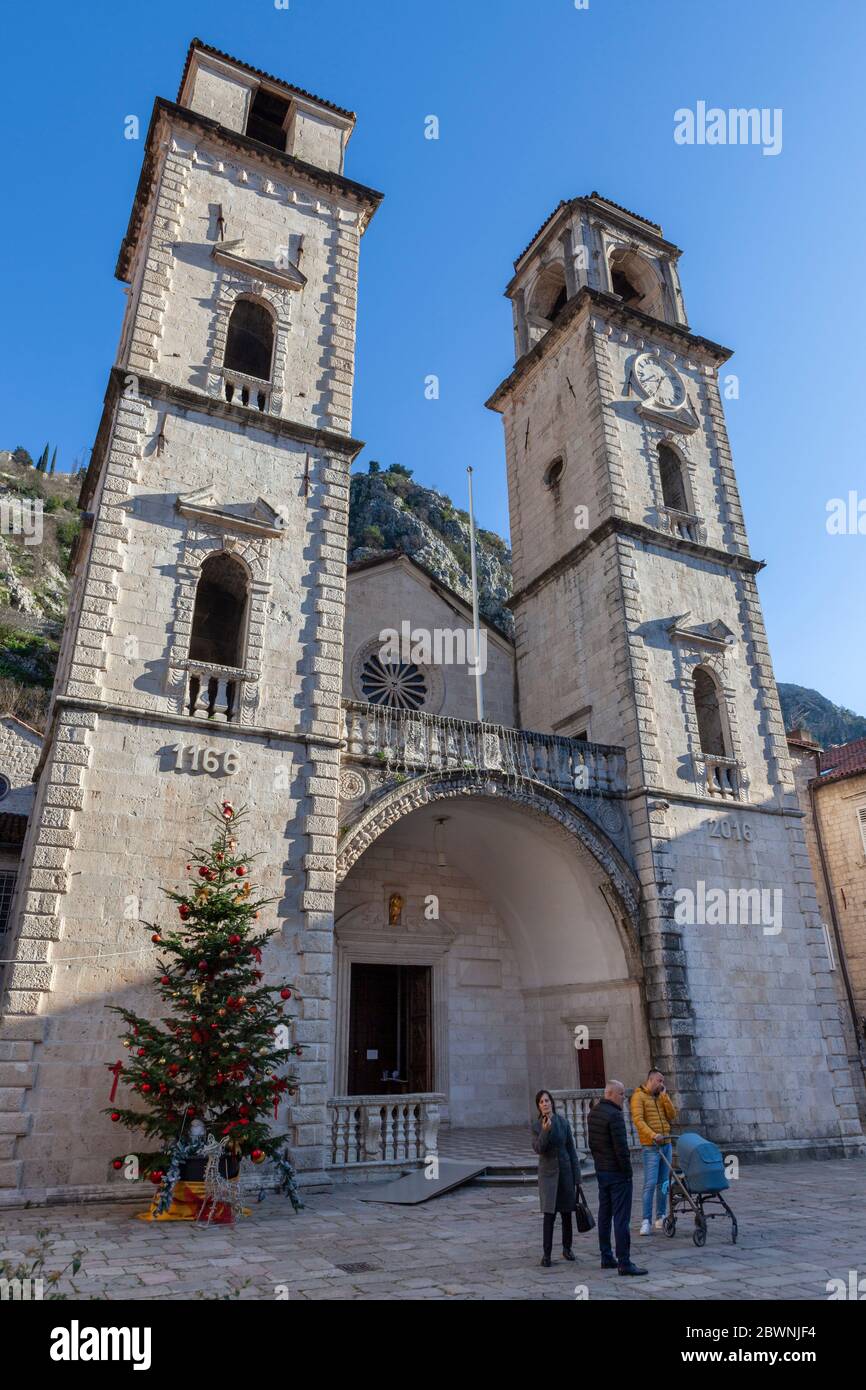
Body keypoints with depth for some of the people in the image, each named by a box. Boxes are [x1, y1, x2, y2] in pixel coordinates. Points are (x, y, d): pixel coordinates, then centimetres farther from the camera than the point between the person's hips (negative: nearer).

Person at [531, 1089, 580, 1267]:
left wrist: (576, 1175, 3)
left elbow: (571, 1148, 3)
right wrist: (545, 1131, -31)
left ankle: (567, 1248, 29)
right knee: (549, 1214, -6)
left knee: (566, 1212, 11)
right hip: (548, 1173, -2)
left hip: (565, 1170, 2)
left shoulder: (563, 1122, -2)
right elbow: (538, 1148, -16)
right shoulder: (536, 1125, -5)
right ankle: (546, 1254, 2)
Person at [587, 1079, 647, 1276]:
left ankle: (606, 1258, 21)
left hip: (601, 1171, 9)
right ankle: (624, 1263, -2)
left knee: (604, 1215, 14)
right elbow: (621, 1148, -21)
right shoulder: (614, 1115, -20)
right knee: (621, 1218, -4)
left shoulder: (593, 1112, 9)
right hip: (617, 1173, -9)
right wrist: (628, 1171, -12)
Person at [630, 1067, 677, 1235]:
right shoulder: (639, 1096, -5)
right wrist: (652, 1135, -26)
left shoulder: (661, 1097, 16)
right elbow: (638, 1120, -15)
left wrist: (664, 1096, -1)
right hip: (651, 1146, -6)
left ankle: (661, 1217, 18)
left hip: (666, 1144, 6)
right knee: (650, 1184, -9)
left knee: (663, 1183, 9)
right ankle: (646, 1221, -4)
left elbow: (672, 1116, 6)